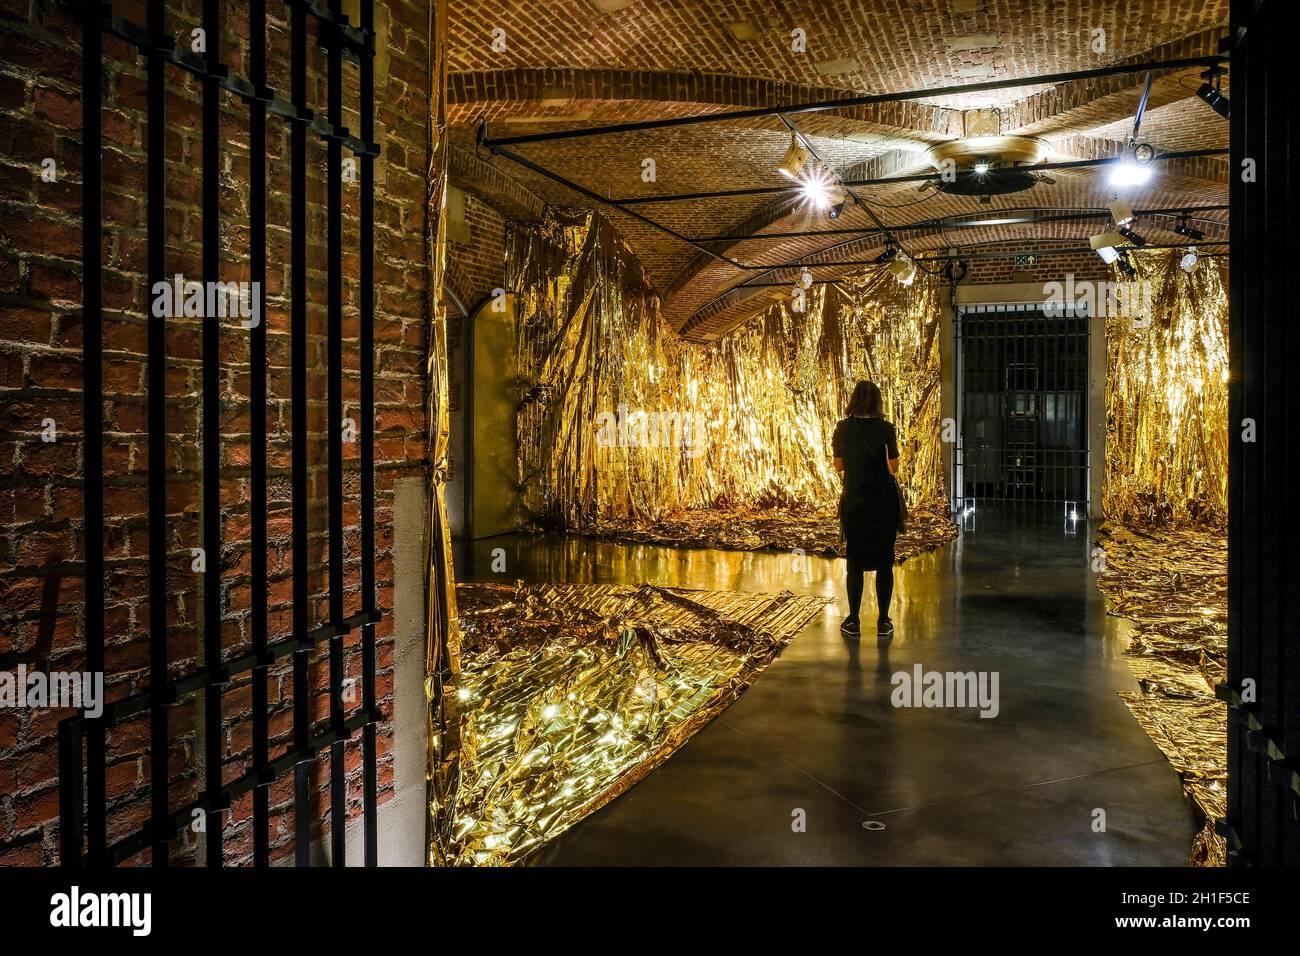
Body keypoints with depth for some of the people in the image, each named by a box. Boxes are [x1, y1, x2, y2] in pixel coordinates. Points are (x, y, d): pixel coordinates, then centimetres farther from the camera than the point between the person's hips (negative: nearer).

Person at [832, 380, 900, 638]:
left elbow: (838, 466, 3)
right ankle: (883, 622, 12)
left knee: (855, 561, 10)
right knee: (884, 562, 8)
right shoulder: (886, 429, -8)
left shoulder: (842, 428, -4)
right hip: (884, 500, -1)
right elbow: (894, 468, -4)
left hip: (853, 501, 1)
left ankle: (853, 621, 14)